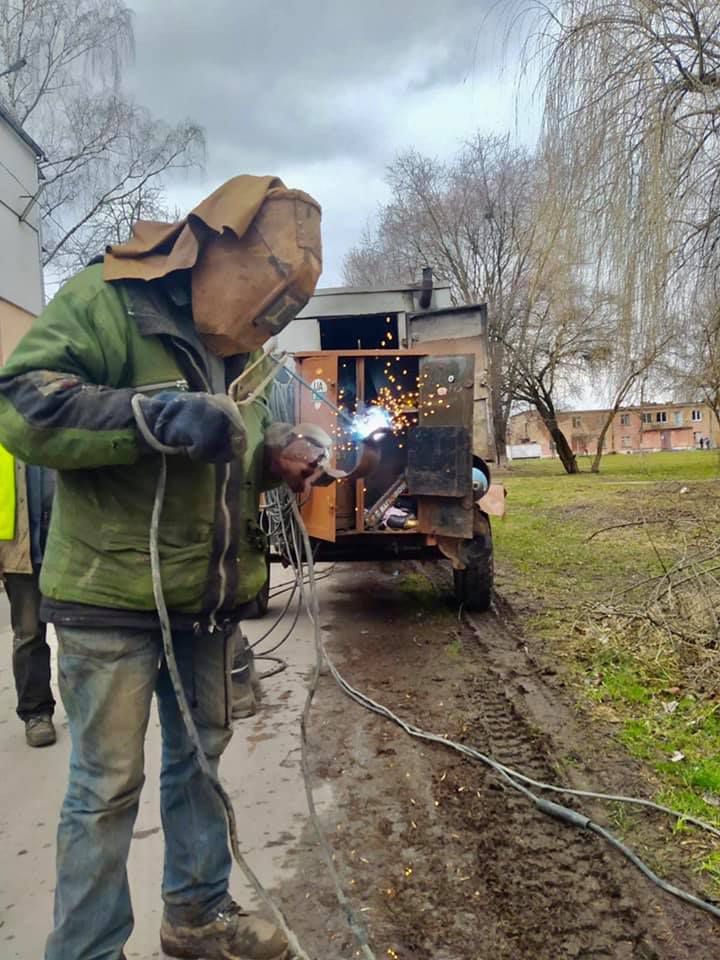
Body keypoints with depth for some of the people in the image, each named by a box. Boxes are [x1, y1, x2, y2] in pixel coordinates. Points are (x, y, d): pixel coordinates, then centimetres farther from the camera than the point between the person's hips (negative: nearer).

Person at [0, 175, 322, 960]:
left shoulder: (239, 348, 12)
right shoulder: (105, 300, -10)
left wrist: (279, 464, 2)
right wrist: (155, 415, -31)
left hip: (209, 595, 8)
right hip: (111, 595, -7)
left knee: (201, 756, 19)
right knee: (107, 785, 4)